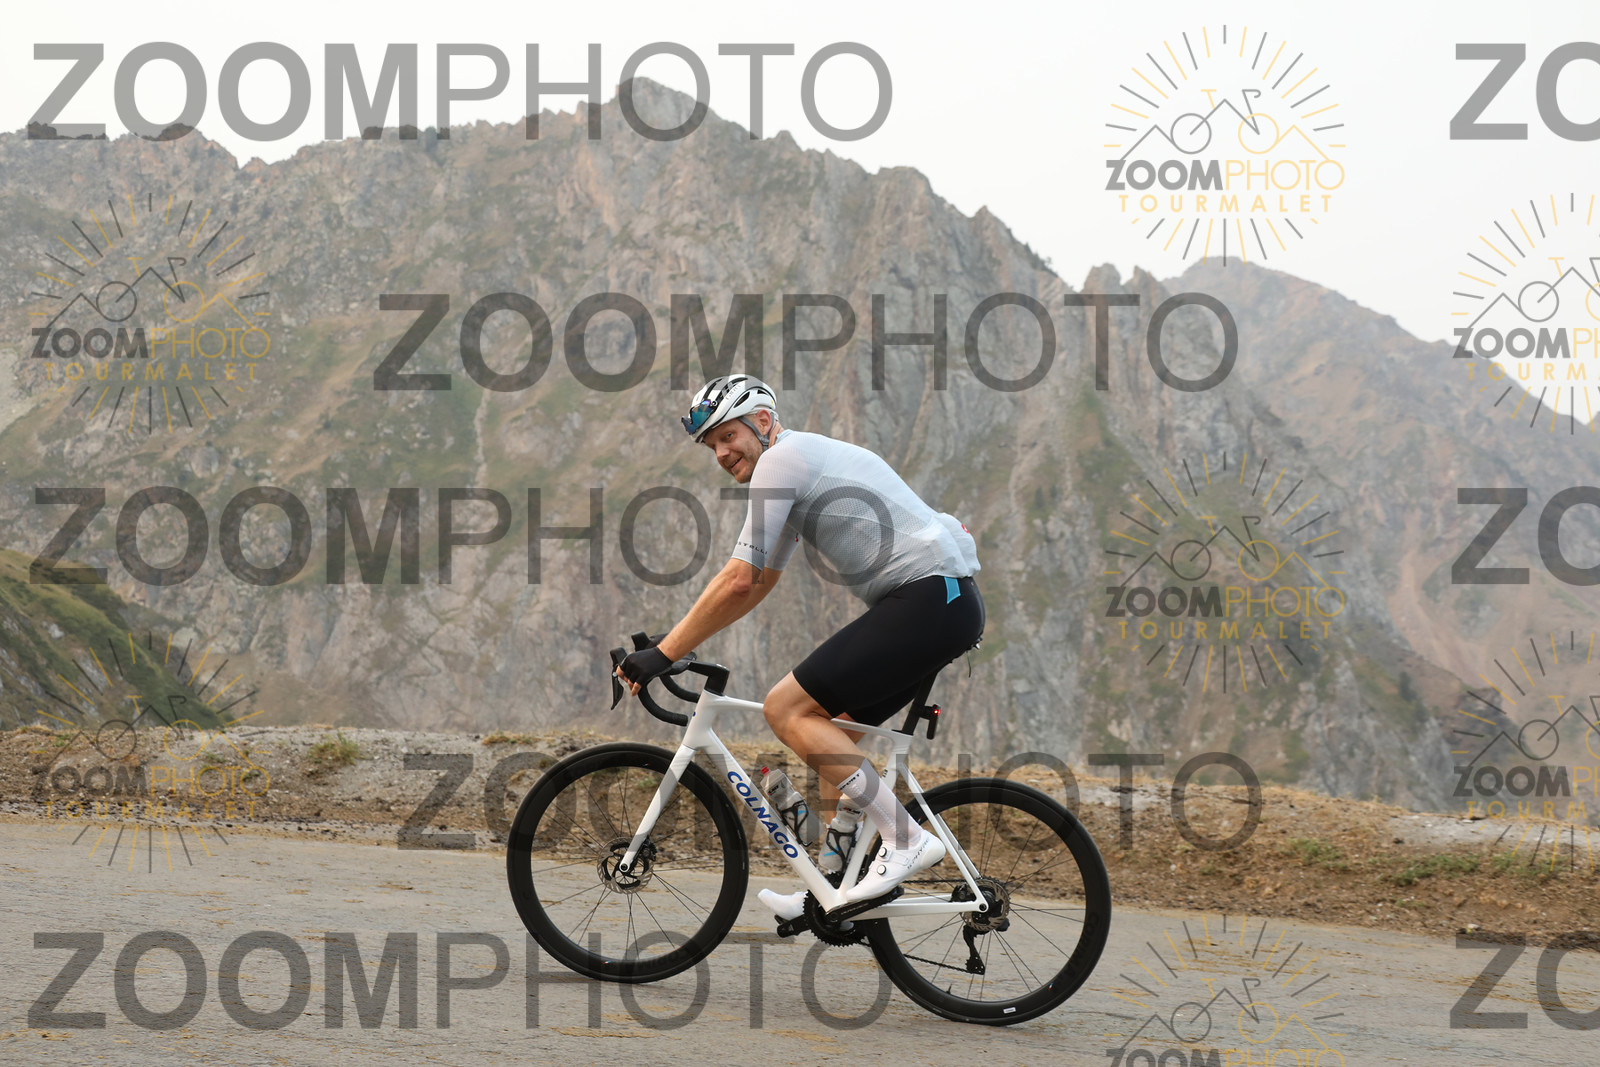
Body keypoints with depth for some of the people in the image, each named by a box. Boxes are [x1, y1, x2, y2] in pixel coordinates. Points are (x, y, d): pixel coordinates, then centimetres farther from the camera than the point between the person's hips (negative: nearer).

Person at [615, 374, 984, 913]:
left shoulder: (782, 459, -7)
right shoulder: (806, 457, 24)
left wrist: (662, 654, -7)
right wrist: (678, 644, 25)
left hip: (928, 599, -10)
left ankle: (907, 840, -12)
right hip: (951, 602, 10)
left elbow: (737, 582, -12)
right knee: (834, 723, 18)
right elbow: (758, 585, 30)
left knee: (787, 709, -10)